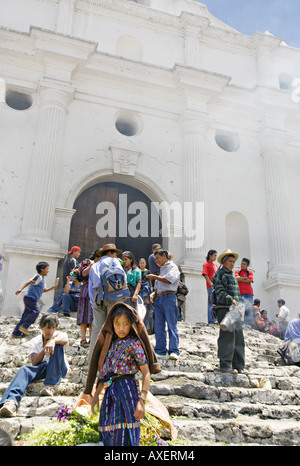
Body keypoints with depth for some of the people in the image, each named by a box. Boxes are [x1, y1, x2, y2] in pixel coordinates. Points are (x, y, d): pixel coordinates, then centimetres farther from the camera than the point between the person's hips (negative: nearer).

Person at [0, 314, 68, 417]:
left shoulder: (58, 335, 5)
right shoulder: (34, 342, 10)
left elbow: (65, 339, -23)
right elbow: (34, 363, -5)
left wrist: (53, 341, -45)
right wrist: (43, 350, -22)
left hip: (59, 369, -1)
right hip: (42, 368, 2)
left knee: (57, 345, -27)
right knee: (24, 370, -30)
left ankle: (50, 385, -34)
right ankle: (11, 402, -57)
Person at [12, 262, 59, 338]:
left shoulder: (42, 279, 20)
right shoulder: (38, 276, -9)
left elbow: (44, 290, 24)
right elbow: (29, 282, -16)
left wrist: (53, 287, 15)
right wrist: (21, 289, -25)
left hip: (33, 299, 10)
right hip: (30, 298, -10)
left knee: (26, 315, 8)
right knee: (35, 311, -17)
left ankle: (16, 333, 10)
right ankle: (24, 326, -13)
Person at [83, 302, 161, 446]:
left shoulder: (134, 344, -6)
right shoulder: (112, 343, 14)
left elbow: (146, 372, -11)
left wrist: (141, 400, -20)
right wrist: (96, 395, 19)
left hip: (126, 389, -7)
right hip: (110, 391, 7)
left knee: (122, 435, -8)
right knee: (108, 436, 9)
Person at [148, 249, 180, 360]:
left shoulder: (173, 267, 2)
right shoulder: (161, 269, 26)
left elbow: (168, 280, -16)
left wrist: (155, 277, -5)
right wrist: (153, 293, 10)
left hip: (169, 298, -8)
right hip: (159, 299, 8)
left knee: (172, 325, -8)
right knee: (158, 326, 4)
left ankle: (174, 351, -9)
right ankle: (160, 351, 9)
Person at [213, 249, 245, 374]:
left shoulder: (232, 276, 26)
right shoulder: (219, 273, -1)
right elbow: (220, 291, -14)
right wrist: (230, 300, -26)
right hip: (224, 309, -8)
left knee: (239, 336, 6)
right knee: (227, 335, -11)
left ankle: (238, 366, 12)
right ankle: (225, 365, -6)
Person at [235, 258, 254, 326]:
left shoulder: (250, 272, 15)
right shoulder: (237, 271, 16)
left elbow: (250, 280, -2)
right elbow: (237, 278, -4)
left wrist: (240, 279, 0)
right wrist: (245, 278, 0)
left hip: (248, 293, 1)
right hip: (239, 293, -1)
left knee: (248, 309, -7)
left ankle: (248, 325, -8)